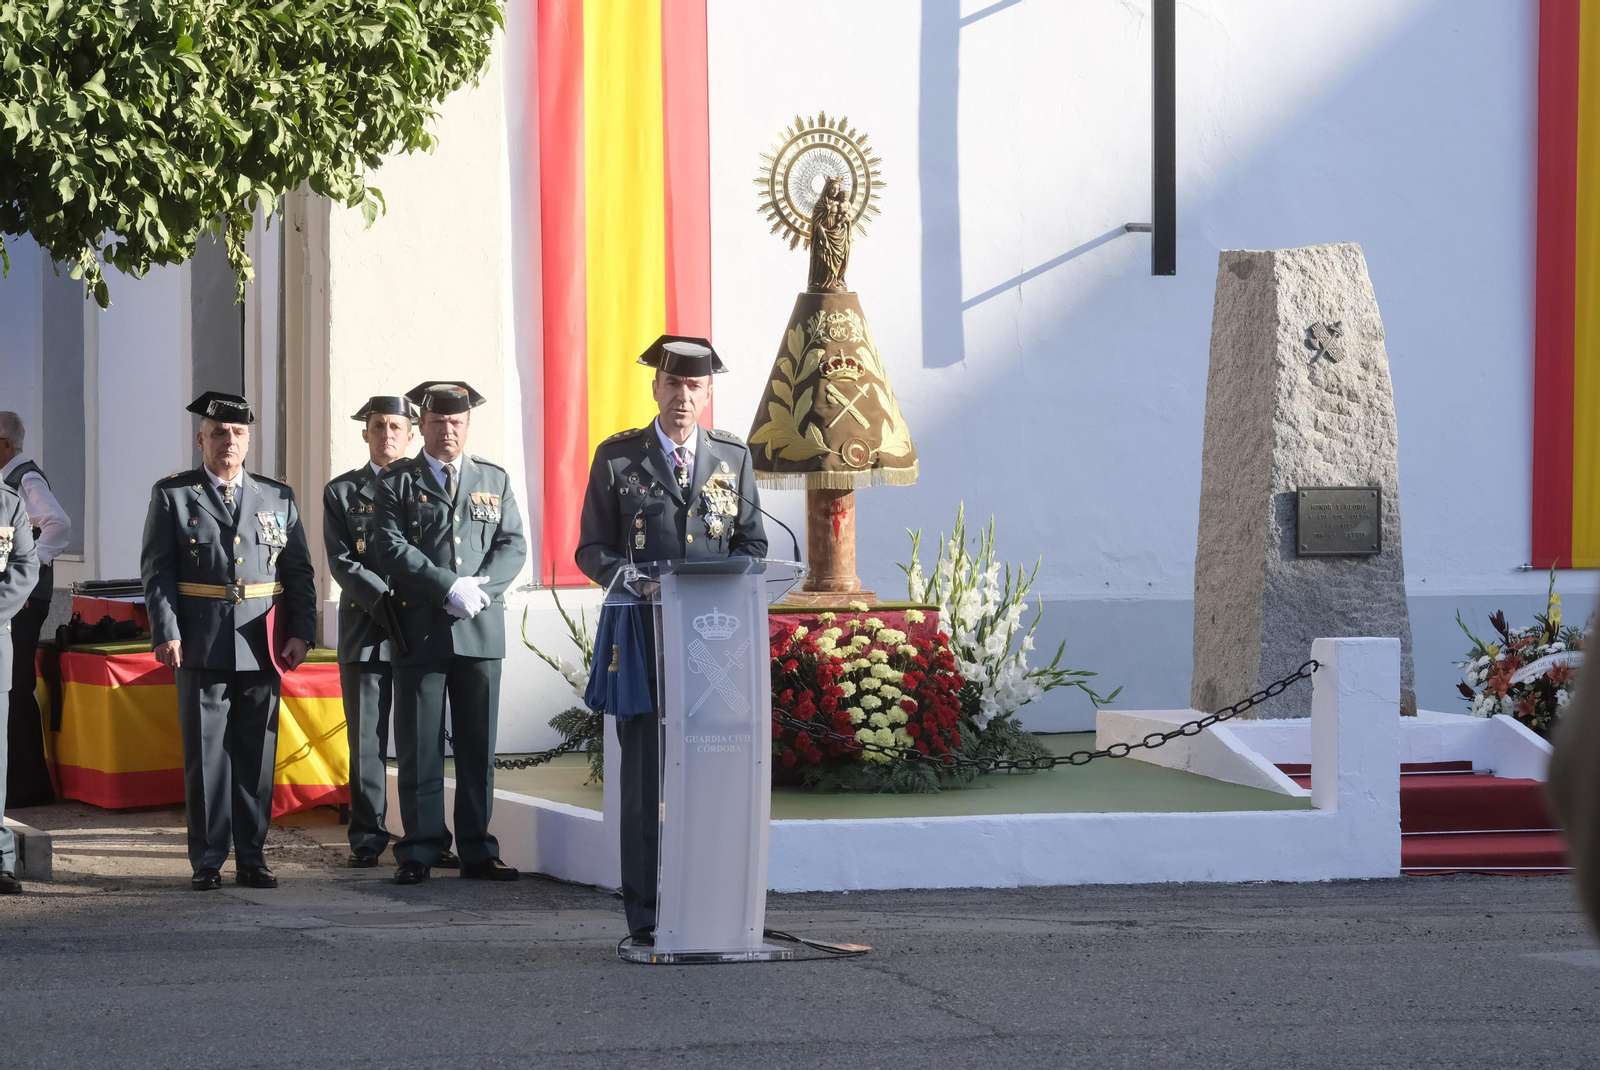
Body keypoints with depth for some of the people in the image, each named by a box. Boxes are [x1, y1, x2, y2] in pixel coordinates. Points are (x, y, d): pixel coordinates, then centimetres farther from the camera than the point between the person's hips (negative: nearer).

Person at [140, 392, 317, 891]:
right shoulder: (172, 495, 5)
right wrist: (166, 633, -10)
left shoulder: (278, 497, 12)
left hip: (262, 648, 2)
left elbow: (299, 571, 10)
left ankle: (251, 858, 11)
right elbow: (157, 570, 0)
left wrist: (301, 632, 0)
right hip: (202, 647, -2)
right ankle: (207, 861, 5)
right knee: (206, 755, -1)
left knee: (258, 756, 4)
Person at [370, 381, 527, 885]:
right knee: (419, 746, -2)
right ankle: (420, 851, 2)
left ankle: (478, 852, 8)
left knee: (478, 746, 4)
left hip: (481, 631, 2)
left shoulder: (495, 480, 16)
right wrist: (449, 587, -15)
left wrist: (480, 588, -11)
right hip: (420, 631, -2)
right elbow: (390, 548, -6)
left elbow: (513, 546, 8)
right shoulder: (396, 482, 6)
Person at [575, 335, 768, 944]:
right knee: (646, 775, -4)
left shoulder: (734, 458, 14)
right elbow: (592, 550, 6)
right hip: (644, 637, -2)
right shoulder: (617, 458, 7)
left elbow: (752, 545, 15)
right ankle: (646, 917, -1)